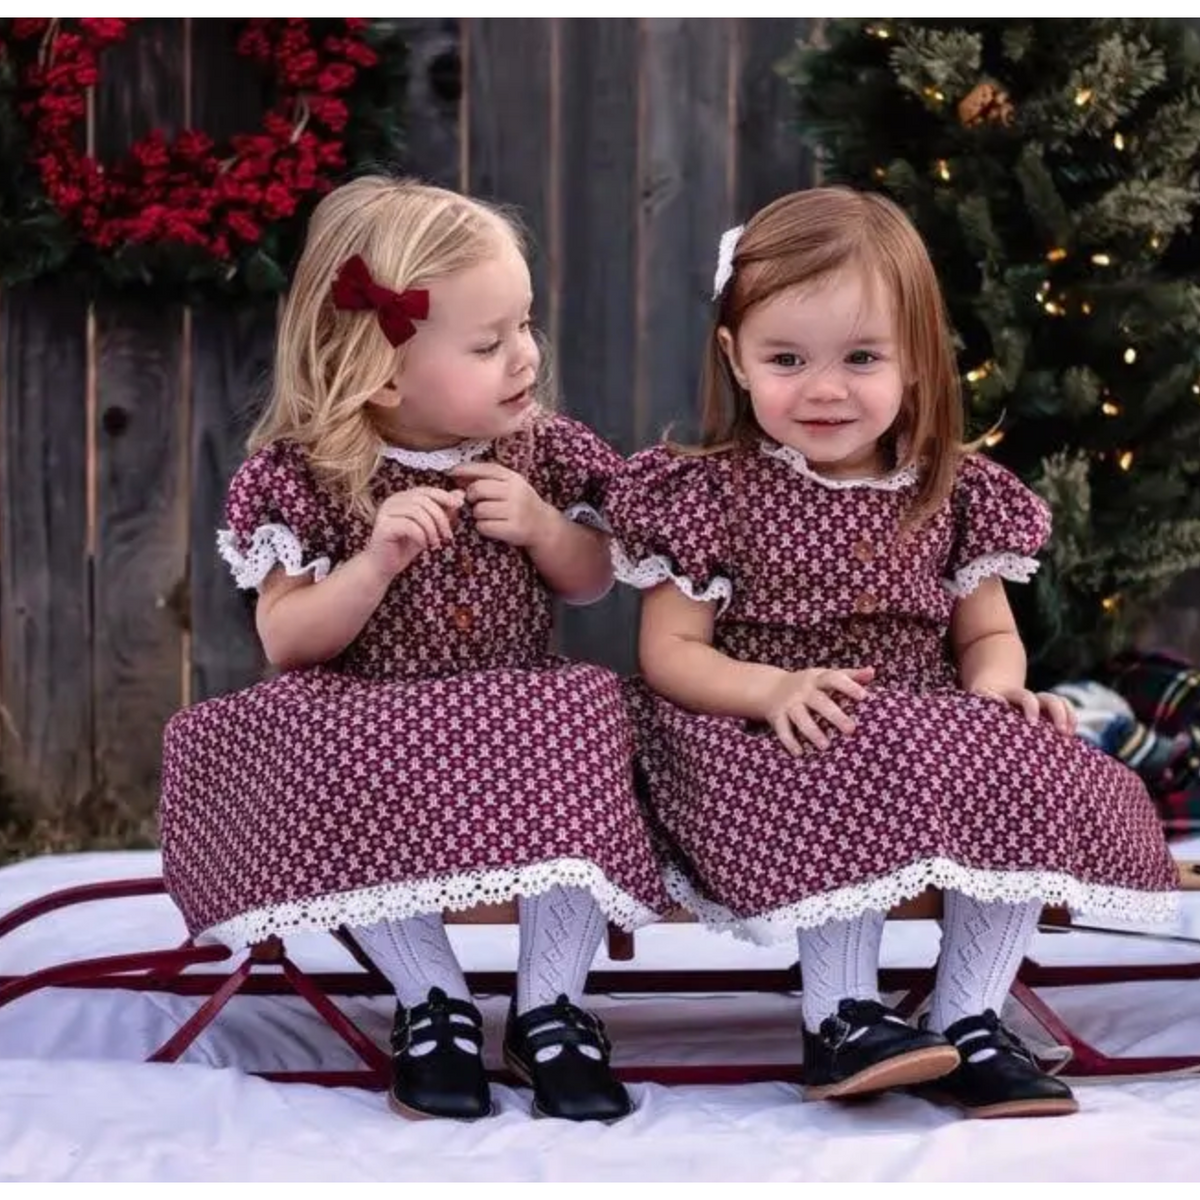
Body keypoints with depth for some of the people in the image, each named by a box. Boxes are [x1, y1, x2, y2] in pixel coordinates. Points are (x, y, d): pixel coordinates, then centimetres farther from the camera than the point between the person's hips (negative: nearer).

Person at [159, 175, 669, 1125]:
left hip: (525, 720, 2)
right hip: (372, 729, -2)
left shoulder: (540, 448, 1)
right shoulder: (307, 474, -8)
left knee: (584, 731, -28)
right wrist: (379, 560, -26)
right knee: (338, 777, -33)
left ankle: (552, 1005, -12)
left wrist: (543, 529, -11)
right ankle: (436, 999, -13)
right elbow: (287, 641, -10)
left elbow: (593, 583, 12)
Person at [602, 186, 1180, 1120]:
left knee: (1043, 787, -20)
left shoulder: (956, 493, 7)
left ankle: (969, 1021, -8)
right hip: (786, 745, -4)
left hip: (936, 740, 4)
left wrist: (997, 689, -12)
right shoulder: (710, 493, -4)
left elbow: (989, 633, 13)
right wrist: (775, 689, -24)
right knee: (850, 792, -35)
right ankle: (843, 1016, -17)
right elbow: (670, 653, -6)